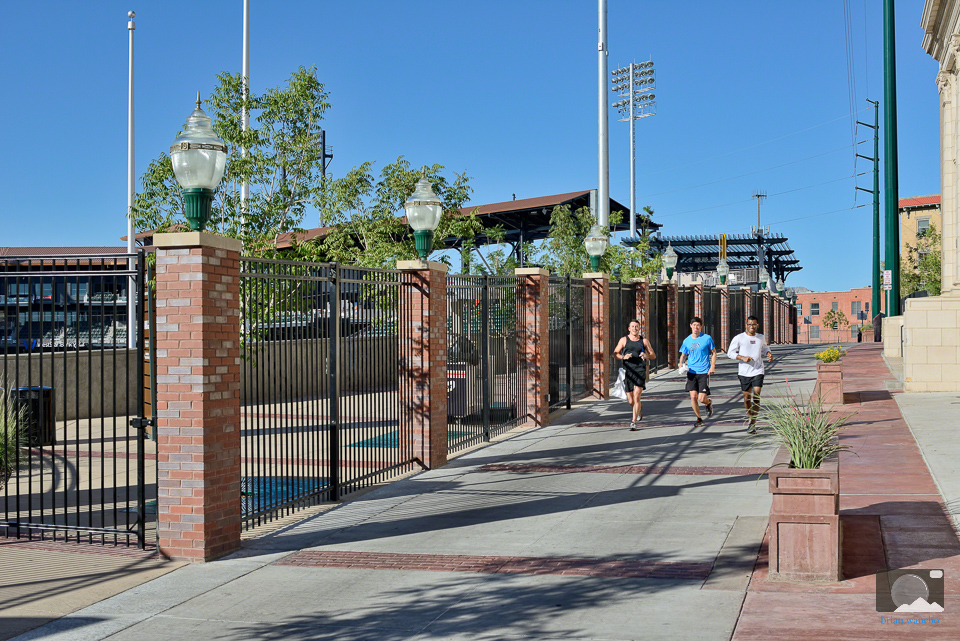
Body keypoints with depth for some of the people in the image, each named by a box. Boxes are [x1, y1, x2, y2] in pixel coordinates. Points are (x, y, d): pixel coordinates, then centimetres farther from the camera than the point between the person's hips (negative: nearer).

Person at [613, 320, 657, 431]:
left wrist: (646, 356, -9)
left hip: (640, 370, -1)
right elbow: (615, 353, 9)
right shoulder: (624, 340, 9)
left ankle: (634, 422, -11)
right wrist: (623, 357, -11)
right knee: (630, 400, 3)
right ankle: (639, 410, 39)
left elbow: (653, 355, 14)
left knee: (636, 396, -15)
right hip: (628, 371, 1)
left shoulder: (644, 341, 9)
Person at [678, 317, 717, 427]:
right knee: (693, 396, -5)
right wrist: (681, 365, -4)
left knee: (701, 399, -8)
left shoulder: (707, 338, -3)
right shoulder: (687, 341, 5)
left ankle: (708, 403, 30)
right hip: (691, 372, 3)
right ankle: (699, 418, 16)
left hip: (704, 372, -2)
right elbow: (683, 355, 16)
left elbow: (714, 352, 7)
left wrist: (712, 366, -6)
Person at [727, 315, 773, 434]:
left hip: (758, 371, 1)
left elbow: (765, 348, 27)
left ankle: (753, 424, -11)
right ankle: (750, 415, 33)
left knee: (756, 396, -12)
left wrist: (769, 354, 4)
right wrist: (742, 357, -15)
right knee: (747, 397, 5)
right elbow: (730, 353, 0)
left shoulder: (761, 338, 9)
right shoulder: (739, 338, -1)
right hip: (744, 372, -1)